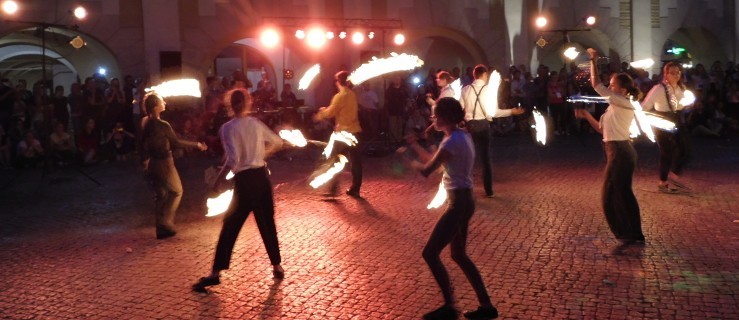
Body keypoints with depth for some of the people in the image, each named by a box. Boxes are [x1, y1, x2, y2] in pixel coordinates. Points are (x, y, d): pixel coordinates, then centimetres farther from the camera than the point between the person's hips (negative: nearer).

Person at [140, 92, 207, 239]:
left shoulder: (146, 124, 3)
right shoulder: (163, 125, -19)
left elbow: (144, 143, 11)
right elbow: (176, 142, -14)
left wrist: (145, 160, 23)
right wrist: (196, 144, -7)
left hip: (152, 163, 7)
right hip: (164, 163, -7)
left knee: (160, 195, 13)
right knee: (177, 191, 10)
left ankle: (161, 228, 16)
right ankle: (165, 221, 2)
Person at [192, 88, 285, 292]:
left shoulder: (228, 128, -9)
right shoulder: (256, 123, 7)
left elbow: (233, 160, -19)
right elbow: (278, 143, 20)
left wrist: (218, 181, -12)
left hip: (245, 180, -5)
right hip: (262, 176, 5)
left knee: (230, 227, 1)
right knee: (268, 224, 16)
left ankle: (216, 273, 3)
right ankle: (277, 267, 23)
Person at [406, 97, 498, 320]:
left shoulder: (452, 141, -20)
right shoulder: (461, 136, 11)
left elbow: (426, 170, -21)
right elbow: (435, 160, 18)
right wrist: (415, 146, 11)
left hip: (458, 203, -10)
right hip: (464, 200, 10)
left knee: (430, 254, -4)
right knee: (459, 255, 19)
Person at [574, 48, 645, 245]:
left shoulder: (622, 102, -13)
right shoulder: (617, 106, 16)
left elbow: (596, 84, -17)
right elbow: (602, 129, 18)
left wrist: (593, 61, -10)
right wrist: (587, 116, 11)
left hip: (619, 153, -10)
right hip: (618, 152, 10)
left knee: (612, 195, -3)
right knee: (621, 193, 15)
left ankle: (629, 234, 6)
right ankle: (632, 234, 24)